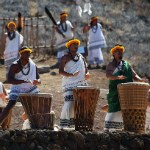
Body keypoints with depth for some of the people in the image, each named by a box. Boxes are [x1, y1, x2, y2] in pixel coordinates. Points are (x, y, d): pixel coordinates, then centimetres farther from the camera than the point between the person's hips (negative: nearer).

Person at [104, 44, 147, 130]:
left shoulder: (126, 64, 17)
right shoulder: (111, 65, 3)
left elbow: (134, 75, 14)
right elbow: (108, 75, -16)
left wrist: (140, 80, -7)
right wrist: (118, 77, -34)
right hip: (116, 93, -4)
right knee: (114, 110, -9)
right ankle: (107, 129, -7)